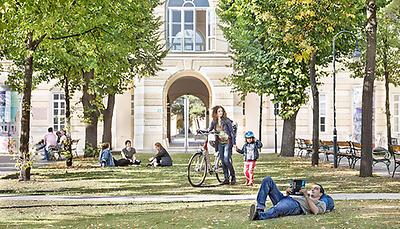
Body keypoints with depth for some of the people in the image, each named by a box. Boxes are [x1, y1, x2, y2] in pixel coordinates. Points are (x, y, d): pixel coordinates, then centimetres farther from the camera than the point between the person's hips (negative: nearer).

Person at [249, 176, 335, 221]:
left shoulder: (321, 203, 22)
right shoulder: (302, 195, 42)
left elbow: (315, 211, -3)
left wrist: (306, 196, -2)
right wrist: (288, 194, 10)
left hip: (296, 205, -7)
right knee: (268, 180, -11)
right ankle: (260, 208, -26)